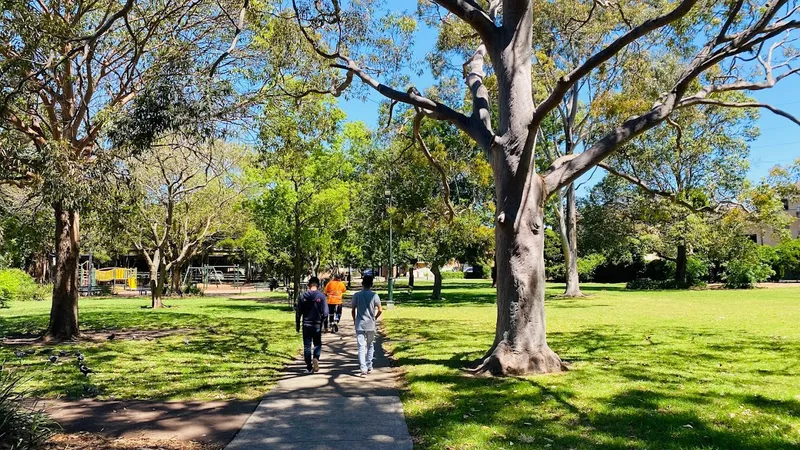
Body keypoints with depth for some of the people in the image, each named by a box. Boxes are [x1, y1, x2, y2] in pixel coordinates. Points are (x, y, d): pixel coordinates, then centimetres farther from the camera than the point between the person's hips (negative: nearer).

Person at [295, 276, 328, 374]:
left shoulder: (302, 296, -2)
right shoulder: (321, 296, -7)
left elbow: (298, 312, -1)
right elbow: (325, 312, -9)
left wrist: (297, 324, 10)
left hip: (306, 324, 1)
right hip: (317, 325, -1)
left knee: (307, 346, 9)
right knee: (317, 344, 14)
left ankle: (309, 368, 8)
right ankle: (316, 358, -13)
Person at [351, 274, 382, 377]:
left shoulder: (357, 295, -4)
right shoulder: (374, 295, -5)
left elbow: (353, 310, 1)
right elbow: (380, 310, -4)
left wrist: (355, 320, 17)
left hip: (360, 325, -1)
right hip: (371, 325, 1)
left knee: (361, 347, -2)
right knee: (370, 346, 18)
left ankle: (363, 369, -11)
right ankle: (369, 366, 23)